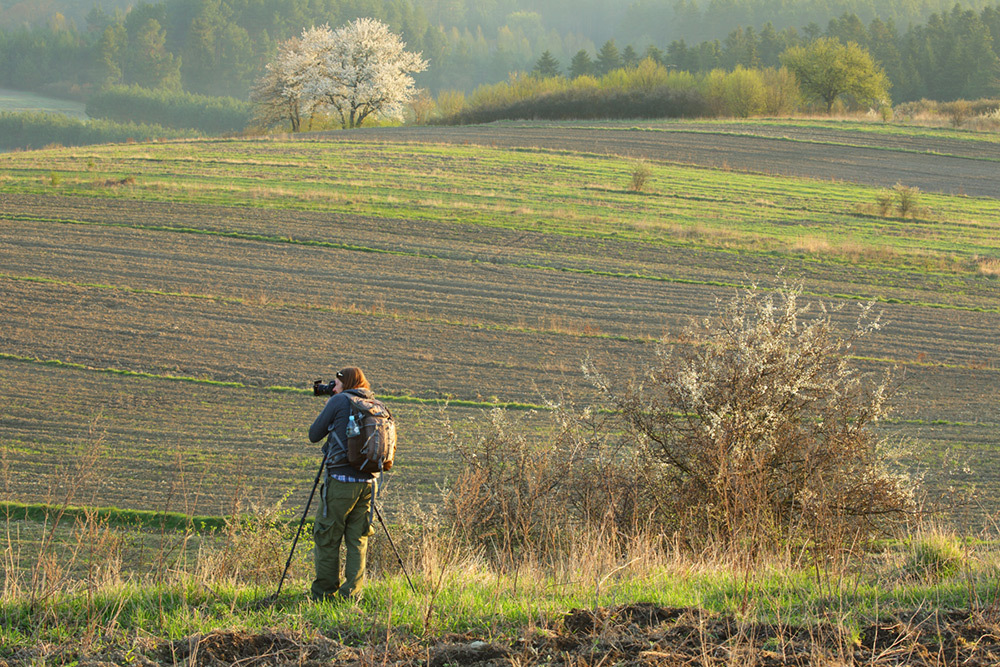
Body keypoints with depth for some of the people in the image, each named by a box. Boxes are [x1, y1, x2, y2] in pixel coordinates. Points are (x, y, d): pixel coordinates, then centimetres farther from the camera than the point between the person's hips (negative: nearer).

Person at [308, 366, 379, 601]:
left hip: (341, 479, -5)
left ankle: (324, 593, 4)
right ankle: (352, 593, 5)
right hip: (368, 481, 5)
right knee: (357, 540, 9)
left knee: (327, 538, 3)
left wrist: (327, 411, 21)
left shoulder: (340, 402, -4)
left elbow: (314, 435, 3)